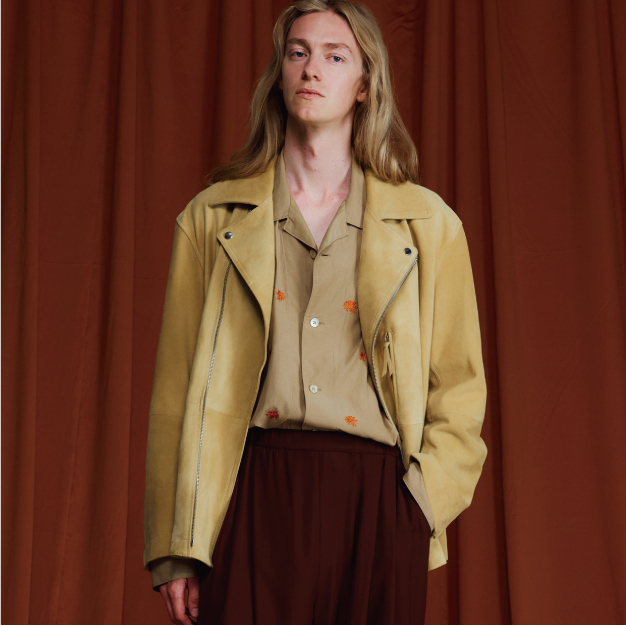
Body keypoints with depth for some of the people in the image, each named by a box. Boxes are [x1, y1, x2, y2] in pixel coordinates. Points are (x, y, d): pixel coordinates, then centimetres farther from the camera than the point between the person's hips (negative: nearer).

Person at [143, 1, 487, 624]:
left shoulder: (429, 224, 9)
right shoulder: (211, 217, 9)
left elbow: (459, 391, 10)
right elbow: (177, 392, 6)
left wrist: (424, 502, -4)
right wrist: (175, 552, 2)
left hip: (376, 501, 1)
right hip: (252, 498, 0)